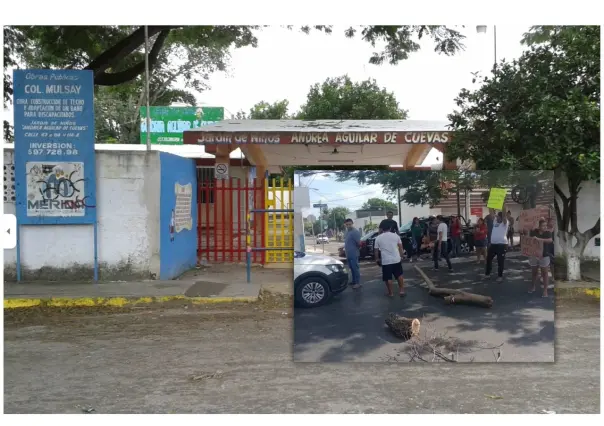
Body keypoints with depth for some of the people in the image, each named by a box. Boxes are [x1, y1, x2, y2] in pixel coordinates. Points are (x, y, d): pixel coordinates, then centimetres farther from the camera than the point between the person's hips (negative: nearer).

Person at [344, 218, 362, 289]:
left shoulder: (355, 232, -18)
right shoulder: (347, 231, 12)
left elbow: (359, 243, -21)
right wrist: (344, 248, 20)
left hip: (354, 254, -9)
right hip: (348, 254, 9)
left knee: (355, 268, -5)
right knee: (351, 268, 16)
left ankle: (358, 283, 0)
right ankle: (354, 281, 26)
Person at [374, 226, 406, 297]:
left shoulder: (378, 238, -1)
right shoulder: (395, 235, 3)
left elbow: (376, 250, 3)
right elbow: (400, 247, 7)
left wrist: (377, 259, 17)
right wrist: (401, 256, 17)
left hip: (385, 261, -2)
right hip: (396, 259, 2)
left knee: (388, 278, 7)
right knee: (399, 275, 17)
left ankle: (390, 293, 14)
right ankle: (402, 290, 20)